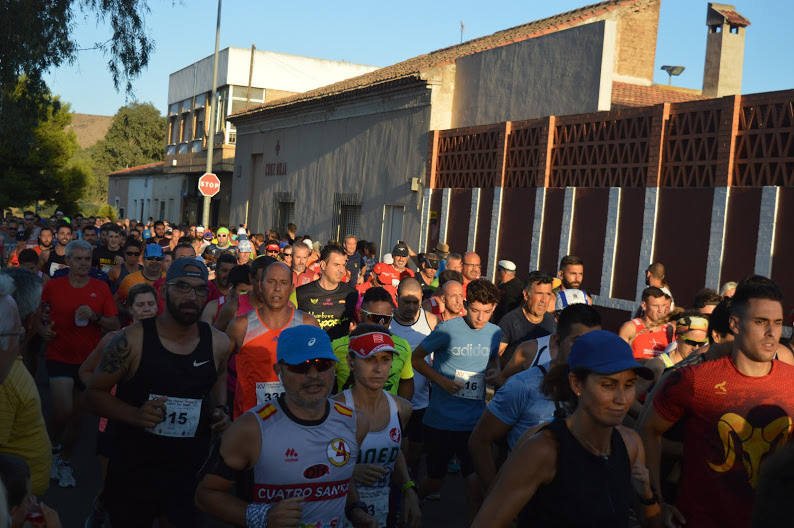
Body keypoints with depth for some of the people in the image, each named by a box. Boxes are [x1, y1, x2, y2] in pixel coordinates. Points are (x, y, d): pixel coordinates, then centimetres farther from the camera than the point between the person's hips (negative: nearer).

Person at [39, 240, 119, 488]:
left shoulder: (101, 288, 1)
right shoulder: (52, 286, -1)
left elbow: (115, 325, -1)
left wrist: (94, 316, -18)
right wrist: (42, 329, -6)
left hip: (89, 360, 2)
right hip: (60, 358, -2)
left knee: (78, 416, 11)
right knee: (63, 411, -15)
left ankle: (65, 460, 34)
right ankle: (52, 447, 18)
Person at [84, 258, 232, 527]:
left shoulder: (218, 343, -2)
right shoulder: (132, 340, -13)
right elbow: (94, 393, -6)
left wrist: (221, 408, 1)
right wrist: (135, 414, -22)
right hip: (132, 474, -2)